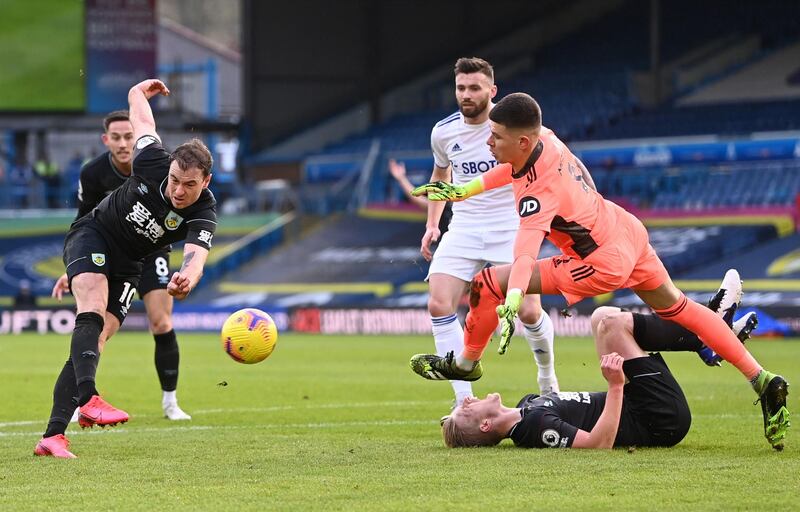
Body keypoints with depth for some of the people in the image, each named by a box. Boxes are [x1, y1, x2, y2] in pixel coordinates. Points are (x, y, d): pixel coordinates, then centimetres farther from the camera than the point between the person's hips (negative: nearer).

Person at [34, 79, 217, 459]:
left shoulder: (203, 214, -23)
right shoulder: (152, 163, -21)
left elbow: (196, 256, -44)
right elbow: (140, 112, -2)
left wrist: (187, 277, -67)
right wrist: (140, 91, 21)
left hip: (127, 266, 2)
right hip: (91, 236, -2)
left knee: (94, 341, -9)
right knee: (94, 307, -29)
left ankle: (53, 436, -11)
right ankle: (88, 401, -49)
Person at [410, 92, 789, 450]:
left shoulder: (539, 193, -32)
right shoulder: (543, 138, -8)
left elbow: (525, 255, -46)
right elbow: (513, 168, 16)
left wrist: (511, 304, -58)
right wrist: (461, 191, 15)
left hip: (603, 264, -10)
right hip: (627, 228, 10)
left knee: (487, 284, -8)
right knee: (677, 308, 21)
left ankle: (466, 363, 17)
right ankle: (762, 381, 20)